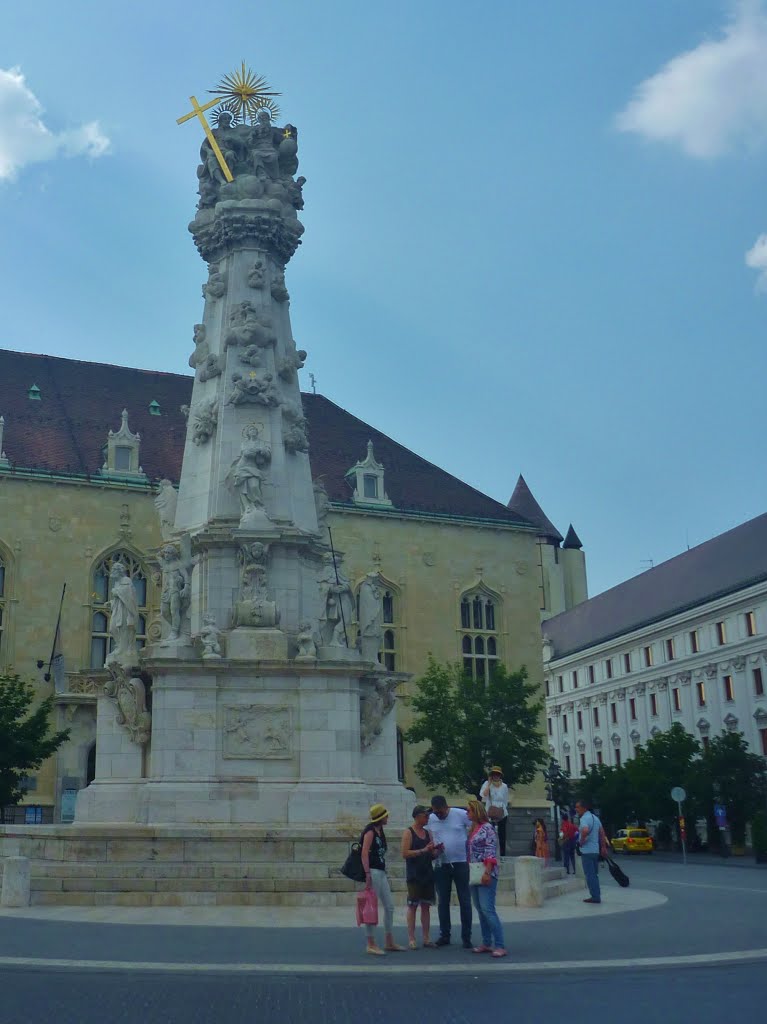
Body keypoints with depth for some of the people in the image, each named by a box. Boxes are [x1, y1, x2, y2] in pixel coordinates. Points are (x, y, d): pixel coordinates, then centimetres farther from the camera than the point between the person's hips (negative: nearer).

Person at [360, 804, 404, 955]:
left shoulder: (380, 831, 16)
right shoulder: (370, 831, -11)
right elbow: (364, 853, -18)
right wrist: (367, 874, -24)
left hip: (381, 872, 10)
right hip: (373, 872, -10)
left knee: (389, 906, 12)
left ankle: (389, 942, 20)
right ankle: (371, 944, 1)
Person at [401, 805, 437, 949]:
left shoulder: (427, 833, 15)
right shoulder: (408, 833, -4)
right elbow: (405, 853, -14)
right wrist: (423, 850, -20)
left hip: (427, 874, 6)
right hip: (414, 875, -6)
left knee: (426, 906, 7)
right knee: (412, 905, -3)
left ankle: (426, 937, 11)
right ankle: (411, 938, 1)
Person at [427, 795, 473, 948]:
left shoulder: (461, 815, -9)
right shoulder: (430, 819, 1)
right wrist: (434, 847, -9)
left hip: (461, 863, -3)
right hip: (441, 865, 3)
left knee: (465, 901, 1)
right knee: (442, 902, 9)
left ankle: (466, 938, 8)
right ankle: (444, 935, 19)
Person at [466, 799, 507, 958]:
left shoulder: (487, 828, -10)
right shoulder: (473, 829, 15)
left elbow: (491, 853, -17)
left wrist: (487, 873, -23)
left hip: (486, 874, -9)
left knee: (488, 909, -13)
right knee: (480, 910, 10)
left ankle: (500, 946, -11)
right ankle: (487, 943, 15)